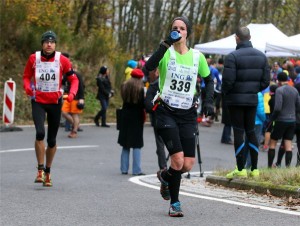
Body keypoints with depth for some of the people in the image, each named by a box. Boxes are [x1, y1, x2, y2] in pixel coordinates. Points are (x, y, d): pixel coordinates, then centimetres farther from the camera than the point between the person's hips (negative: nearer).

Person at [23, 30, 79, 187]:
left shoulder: (62, 60, -6)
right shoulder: (33, 58, -5)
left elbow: (73, 79, 1)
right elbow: (26, 77, 7)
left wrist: (72, 93, -17)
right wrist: (27, 87, -15)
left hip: (55, 102, 1)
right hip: (38, 102, -1)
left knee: (52, 140, 8)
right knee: (40, 133, -23)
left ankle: (48, 172, 26)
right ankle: (40, 170, -13)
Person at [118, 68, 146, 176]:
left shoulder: (124, 86, 0)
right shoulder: (140, 88, -13)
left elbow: (123, 99, 6)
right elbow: (143, 104, -14)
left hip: (125, 117, 4)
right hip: (137, 117, -4)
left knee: (125, 145, 11)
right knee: (136, 145, -1)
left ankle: (124, 169, 13)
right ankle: (136, 170, -3)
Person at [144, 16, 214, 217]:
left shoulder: (197, 56, 4)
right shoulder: (166, 53, -5)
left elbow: (209, 80, 19)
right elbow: (149, 67, -25)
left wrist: (209, 101, 3)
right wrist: (166, 44, -30)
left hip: (188, 114, 3)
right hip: (166, 112, -3)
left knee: (188, 165, -4)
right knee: (178, 159, -15)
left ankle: (165, 176, 31)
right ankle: (174, 203, 6)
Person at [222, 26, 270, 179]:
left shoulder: (232, 57, -13)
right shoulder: (261, 56, 6)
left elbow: (228, 80, -17)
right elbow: (266, 81, 4)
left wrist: (225, 93, 2)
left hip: (236, 99, -5)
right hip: (252, 99, 5)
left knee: (238, 133, -1)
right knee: (251, 132, 13)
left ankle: (240, 169, -1)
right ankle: (254, 169, 13)